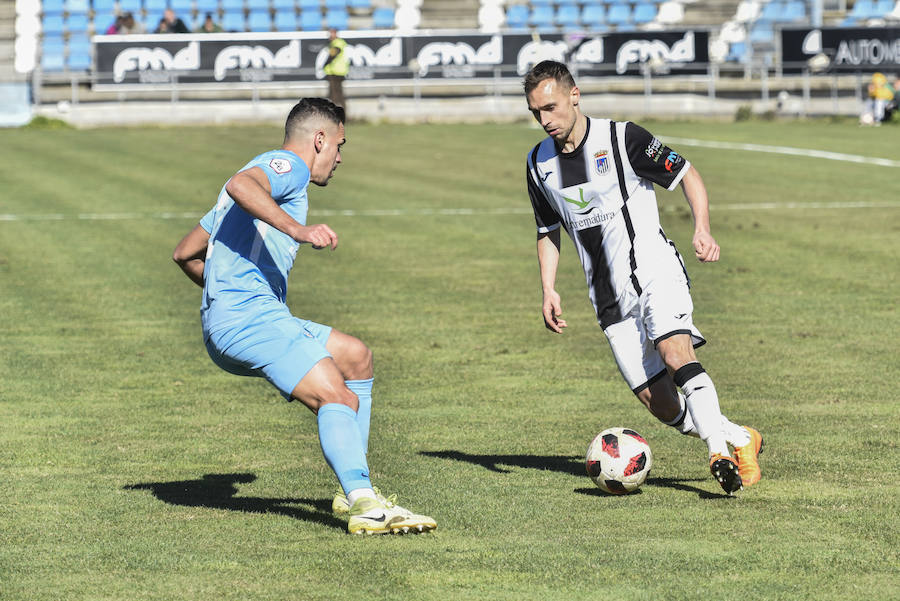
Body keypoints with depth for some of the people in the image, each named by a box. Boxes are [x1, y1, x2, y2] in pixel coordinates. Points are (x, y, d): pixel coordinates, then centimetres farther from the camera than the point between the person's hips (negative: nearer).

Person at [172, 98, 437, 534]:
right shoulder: (287, 166, 0)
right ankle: (365, 505, -44)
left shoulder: (268, 169, 30)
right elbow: (242, 185, -27)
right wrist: (299, 230, -36)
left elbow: (185, 253, 34)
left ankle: (354, 489, 14)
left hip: (224, 325, 10)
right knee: (339, 399, -24)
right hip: (250, 316, -10)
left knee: (356, 356, 21)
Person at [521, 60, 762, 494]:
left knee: (674, 351, -31)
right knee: (660, 405, -3)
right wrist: (548, 290, 7)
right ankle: (741, 439, 16)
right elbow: (548, 232, 21)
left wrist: (702, 230, -16)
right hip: (609, 297, 5)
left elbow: (688, 176, 0)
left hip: (653, 269, -5)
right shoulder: (539, 163, 9)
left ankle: (720, 451, -36)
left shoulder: (622, 138, -6)